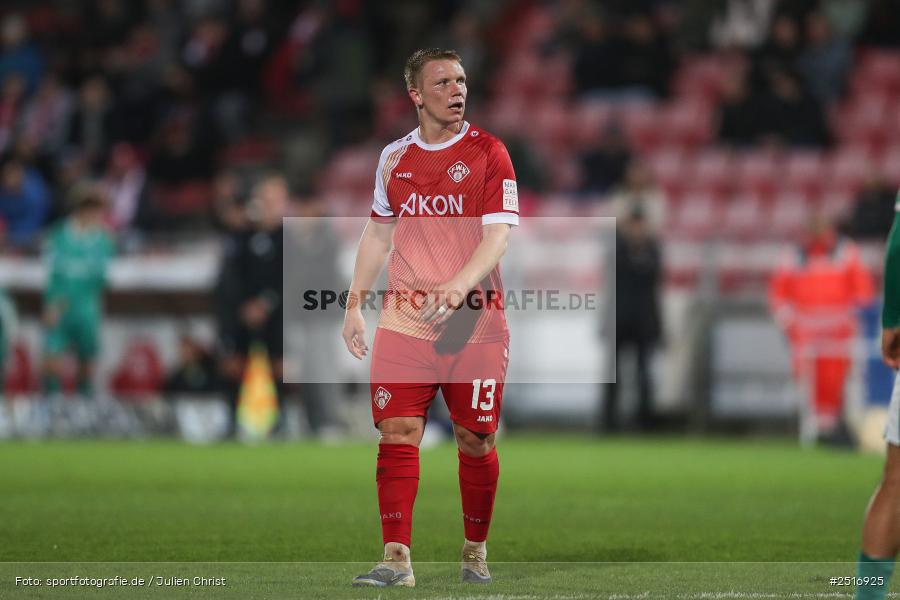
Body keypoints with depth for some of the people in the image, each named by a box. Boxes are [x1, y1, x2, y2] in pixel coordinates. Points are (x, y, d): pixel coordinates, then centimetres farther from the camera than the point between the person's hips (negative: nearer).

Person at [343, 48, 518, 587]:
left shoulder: (488, 153, -2)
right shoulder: (394, 157, 10)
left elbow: (498, 235, -11)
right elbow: (378, 234, 21)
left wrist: (460, 285, -26)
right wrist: (355, 305, 15)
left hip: (474, 320, -3)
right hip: (404, 320, 3)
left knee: (475, 441, 2)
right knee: (398, 432, -9)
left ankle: (476, 552, 20)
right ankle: (397, 558, -11)